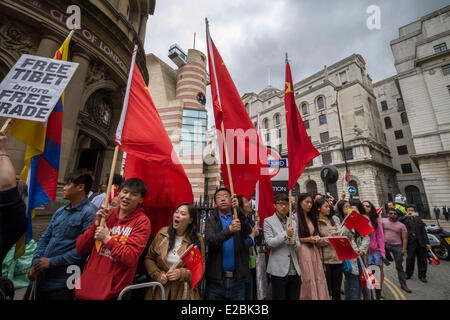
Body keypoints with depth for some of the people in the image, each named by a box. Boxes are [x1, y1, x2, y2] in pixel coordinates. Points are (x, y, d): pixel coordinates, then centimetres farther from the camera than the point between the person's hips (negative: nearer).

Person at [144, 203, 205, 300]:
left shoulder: (197, 240, -11)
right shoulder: (163, 233, -7)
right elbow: (148, 258, 1)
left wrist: (182, 274, -21)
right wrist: (157, 275, -13)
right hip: (159, 290, 2)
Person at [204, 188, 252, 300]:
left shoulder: (239, 217, 2)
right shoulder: (211, 220, 1)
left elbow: (247, 232, -17)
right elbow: (210, 241, -16)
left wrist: (238, 209, -33)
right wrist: (230, 229, -32)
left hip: (237, 279, 1)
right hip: (216, 279, 0)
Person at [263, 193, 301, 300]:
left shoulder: (293, 222, 12)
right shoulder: (268, 221, -4)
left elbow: (298, 245, 14)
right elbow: (269, 243, -11)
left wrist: (294, 242, -8)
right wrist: (286, 234, -14)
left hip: (294, 271, 5)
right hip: (279, 271, -5)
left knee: (295, 297, 13)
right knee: (279, 297, 5)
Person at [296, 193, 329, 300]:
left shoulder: (312, 217, 14)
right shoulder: (295, 217, -10)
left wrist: (317, 238, 7)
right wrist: (307, 239, -15)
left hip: (313, 250, 6)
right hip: (302, 251, -6)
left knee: (318, 279, 7)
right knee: (307, 280, -1)